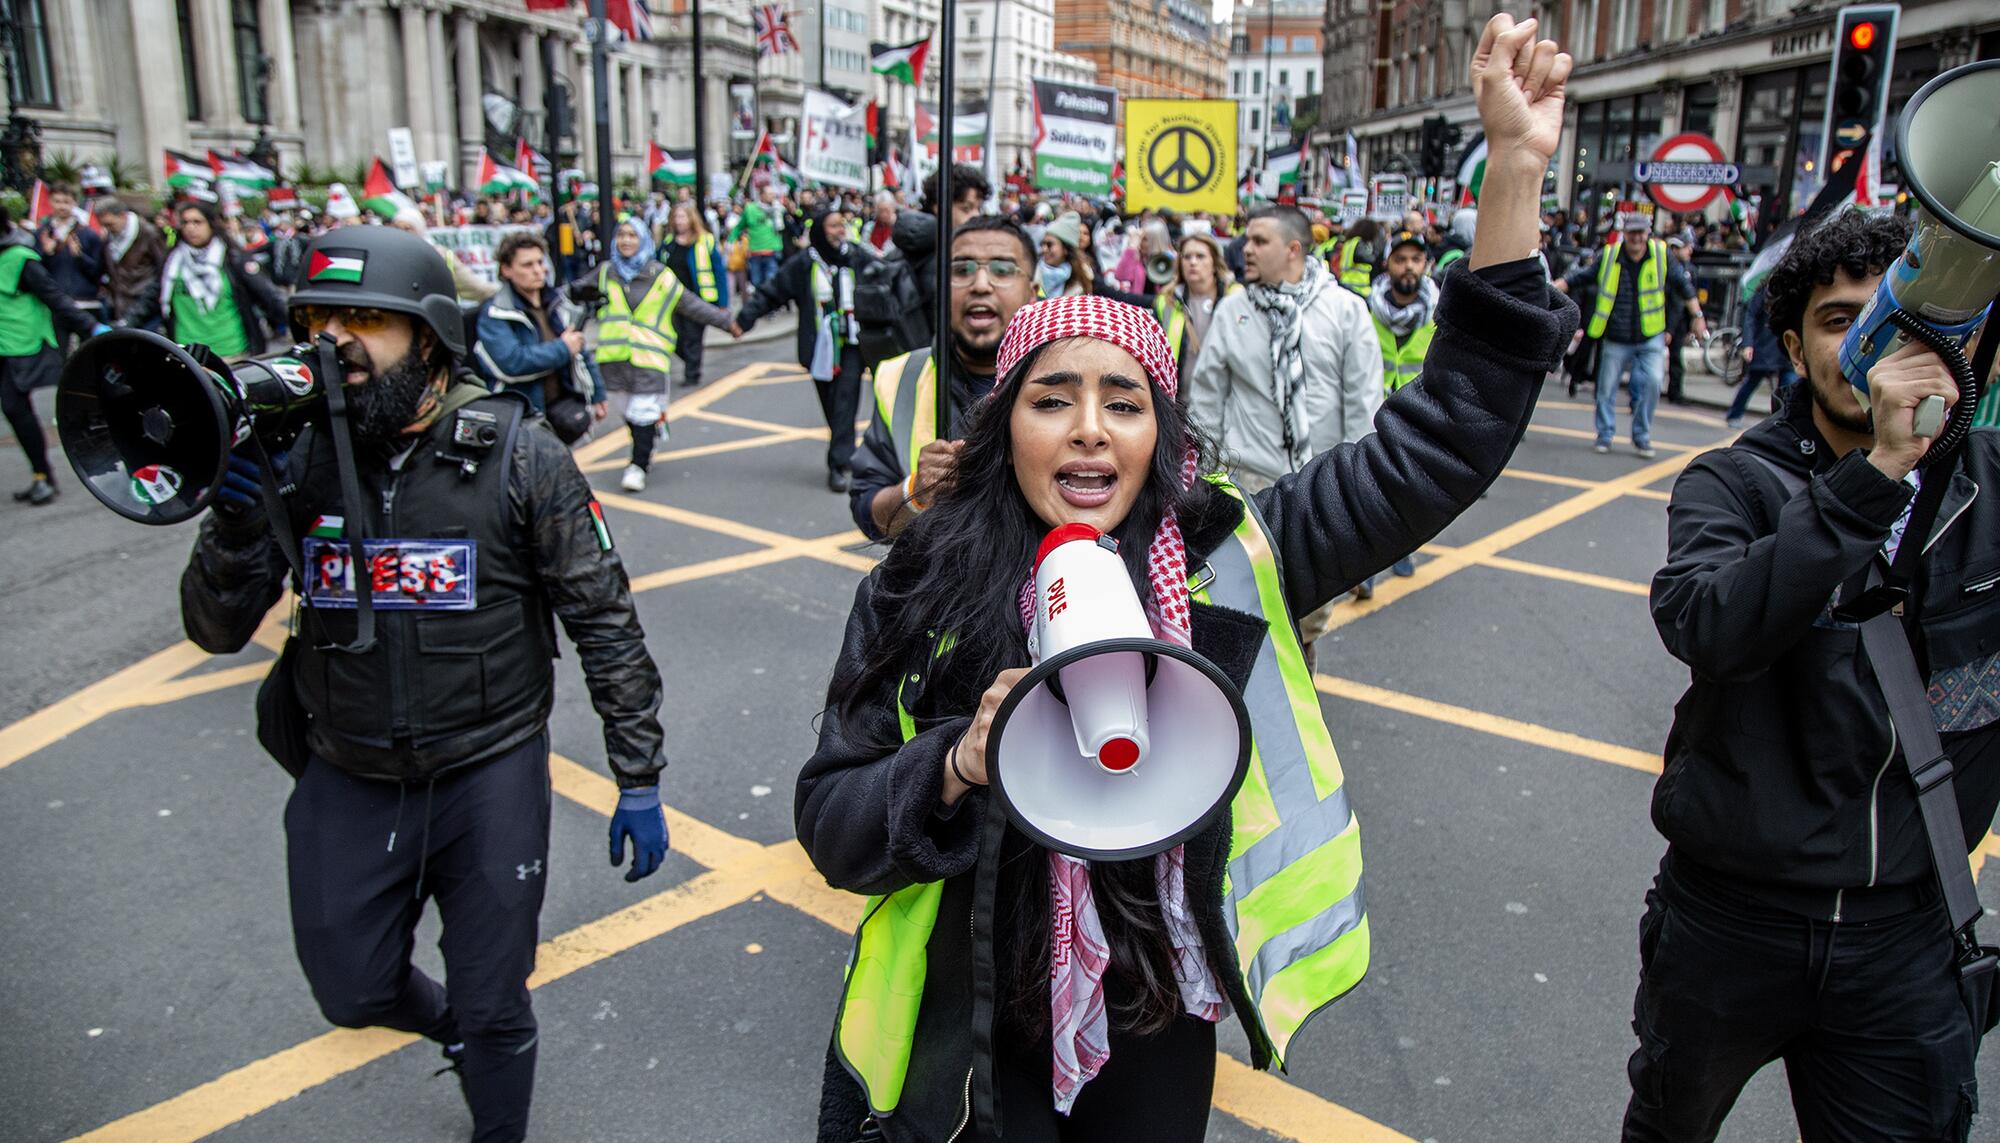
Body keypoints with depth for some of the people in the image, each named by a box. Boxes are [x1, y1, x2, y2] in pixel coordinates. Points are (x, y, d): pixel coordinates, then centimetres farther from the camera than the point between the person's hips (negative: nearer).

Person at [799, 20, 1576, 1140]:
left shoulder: (1227, 556, -11)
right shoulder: (920, 589, -13)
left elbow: (1435, 448, -12)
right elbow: (832, 821, -10)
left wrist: (1516, 168, -18)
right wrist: (964, 764, -31)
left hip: (1158, 1031, 2)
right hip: (974, 1043, -1)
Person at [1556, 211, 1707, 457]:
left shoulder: (1661, 254, 0)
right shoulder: (1608, 257, -1)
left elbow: (1683, 286, 9)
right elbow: (1579, 277, 3)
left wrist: (1697, 316, 9)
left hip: (1651, 337, 0)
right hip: (1616, 339, 0)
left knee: (1652, 382, -14)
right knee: (1607, 388, 1)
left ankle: (1641, 437, 2)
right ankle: (1604, 435, 20)